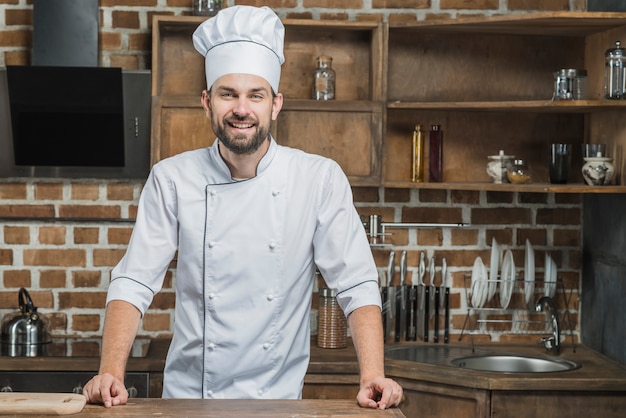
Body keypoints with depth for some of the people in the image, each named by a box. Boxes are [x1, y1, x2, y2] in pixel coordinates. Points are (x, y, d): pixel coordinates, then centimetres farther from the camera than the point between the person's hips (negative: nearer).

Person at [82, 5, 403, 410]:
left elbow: (356, 285, -5)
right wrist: (111, 373, -16)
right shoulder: (172, 179, -1)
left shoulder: (321, 179, -4)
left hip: (278, 398, 0)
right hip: (188, 394, 0)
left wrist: (373, 377, -17)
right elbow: (134, 283, -3)